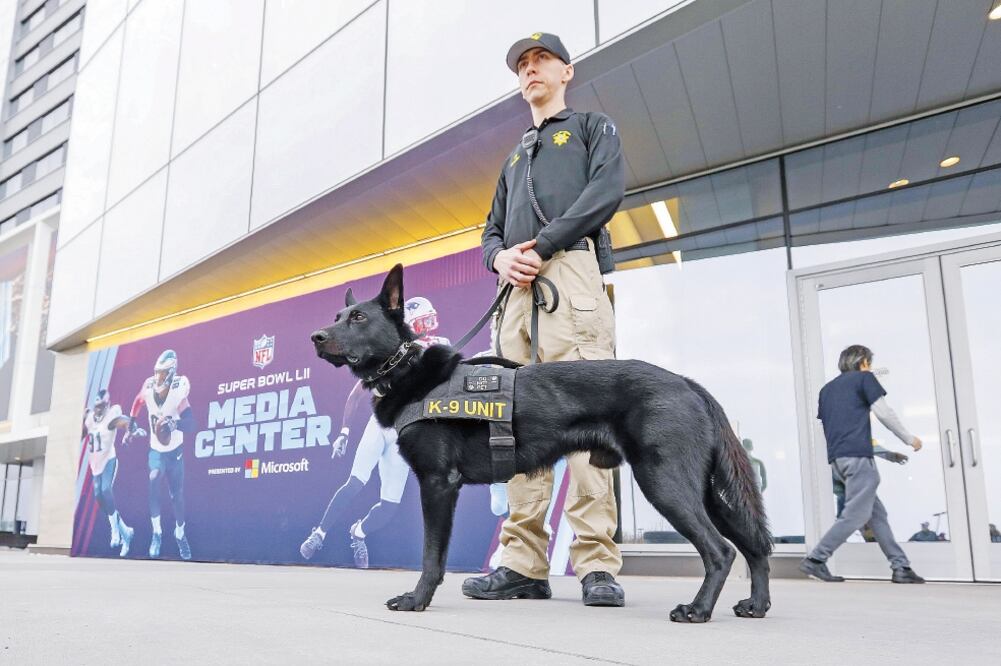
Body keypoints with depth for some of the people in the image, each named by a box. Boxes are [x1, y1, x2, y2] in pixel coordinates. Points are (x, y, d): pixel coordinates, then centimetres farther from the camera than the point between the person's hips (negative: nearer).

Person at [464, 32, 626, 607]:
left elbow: (607, 191, -2)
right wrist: (500, 257, 1)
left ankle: (597, 564, -14)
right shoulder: (515, 158, 35)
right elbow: (492, 230, 27)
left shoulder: (594, 127, 19)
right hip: (517, 289, 6)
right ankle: (524, 564, -3)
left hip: (570, 274, -5)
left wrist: (540, 246, -10)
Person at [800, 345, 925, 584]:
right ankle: (815, 559, -12)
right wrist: (909, 438, 10)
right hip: (858, 456, -8)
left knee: (876, 514, 11)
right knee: (855, 515, -7)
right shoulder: (864, 378, 5)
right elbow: (883, 412, -2)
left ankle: (900, 566, 9)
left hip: (836, 459, 8)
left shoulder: (827, 388, 24)